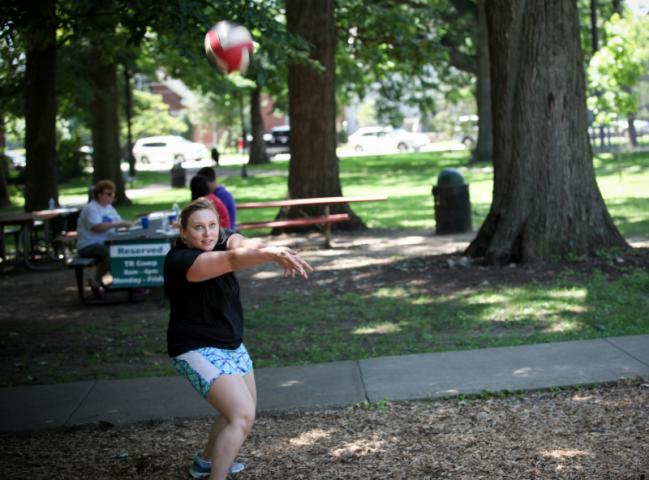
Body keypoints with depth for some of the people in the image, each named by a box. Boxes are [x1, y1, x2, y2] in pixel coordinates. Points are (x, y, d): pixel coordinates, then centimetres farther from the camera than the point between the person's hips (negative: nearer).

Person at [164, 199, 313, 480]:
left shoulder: (222, 240, -5)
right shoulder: (180, 261, -27)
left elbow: (241, 245, -28)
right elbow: (232, 260, -44)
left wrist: (271, 251, -52)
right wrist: (272, 255, -61)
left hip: (231, 345, 9)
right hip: (198, 350, -8)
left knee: (243, 410, 22)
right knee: (243, 416, -20)